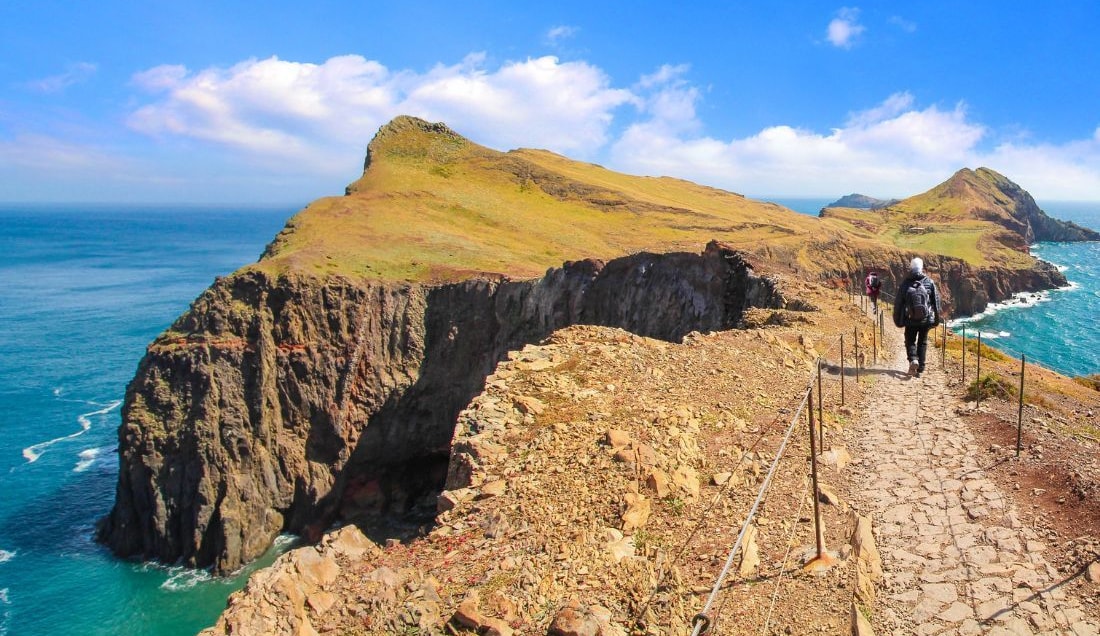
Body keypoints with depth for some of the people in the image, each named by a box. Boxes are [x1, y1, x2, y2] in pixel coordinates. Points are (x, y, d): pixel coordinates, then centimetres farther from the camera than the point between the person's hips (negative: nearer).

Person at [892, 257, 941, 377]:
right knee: (922, 343, 14)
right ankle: (920, 368, 14)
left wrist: (898, 320, 9)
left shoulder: (904, 284, -5)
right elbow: (936, 301, 1)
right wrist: (937, 318, 12)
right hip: (926, 320, 1)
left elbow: (898, 303, -1)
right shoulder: (929, 283, -3)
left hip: (910, 320, -1)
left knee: (910, 341, 13)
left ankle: (913, 360, -15)